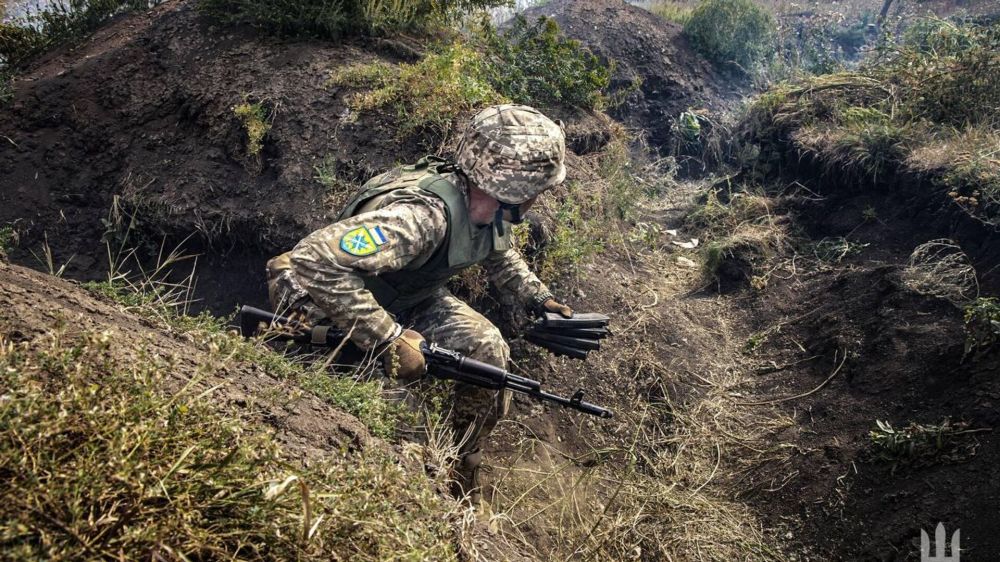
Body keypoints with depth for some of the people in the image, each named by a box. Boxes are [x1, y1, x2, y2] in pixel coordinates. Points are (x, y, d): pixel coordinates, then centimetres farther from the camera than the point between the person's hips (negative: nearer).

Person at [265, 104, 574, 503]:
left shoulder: (492, 212, -11)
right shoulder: (425, 215, -39)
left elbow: (502, 259, 13)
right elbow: (317, 261, -46)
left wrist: (541, 300, 1)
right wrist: (388, 339, -44)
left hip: (408, 301, 7)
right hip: (332, 309, -7)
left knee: (488, 351, -8)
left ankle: (460, 490, 9)